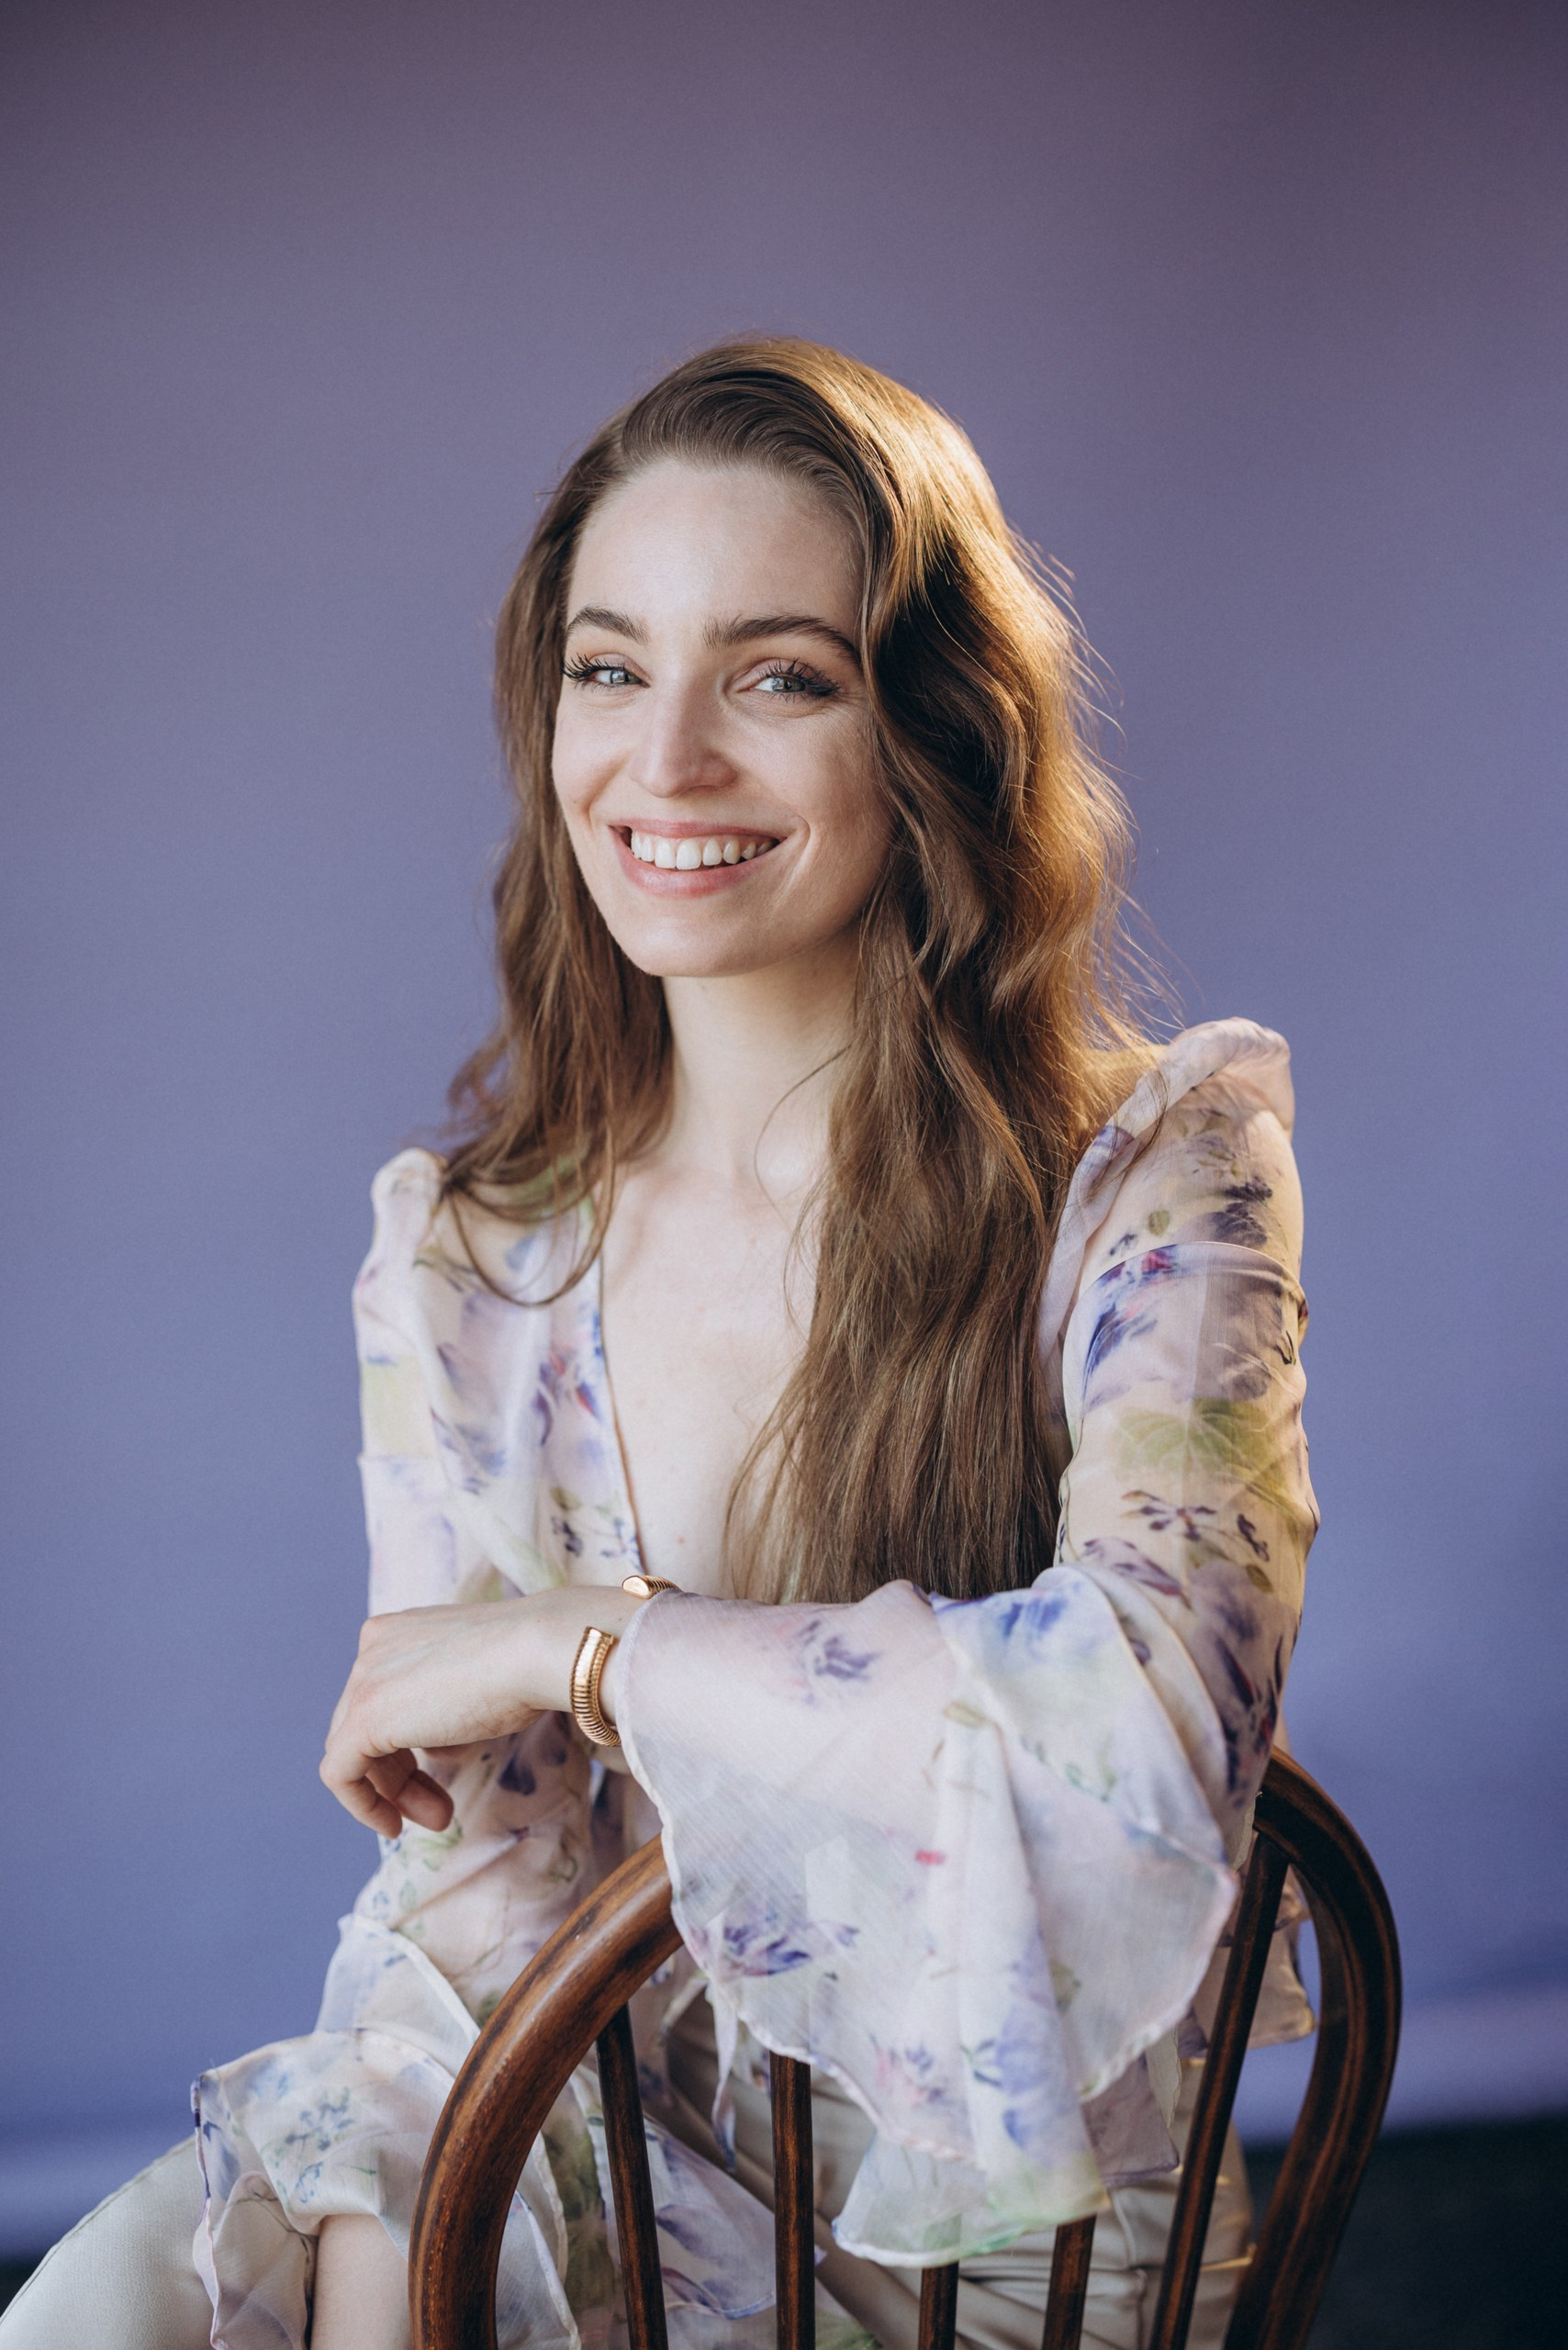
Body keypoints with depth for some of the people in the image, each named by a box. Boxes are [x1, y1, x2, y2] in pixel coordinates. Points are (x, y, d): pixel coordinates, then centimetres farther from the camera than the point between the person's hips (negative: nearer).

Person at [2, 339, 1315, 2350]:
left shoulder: (1155, 1176, -14)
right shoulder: (456, 1249, -2)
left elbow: (1146, 1722, -31)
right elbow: (461, 1885, -4)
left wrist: (568, 1643, -22)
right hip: (594, 2162, 4)